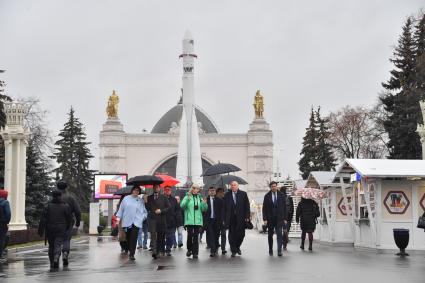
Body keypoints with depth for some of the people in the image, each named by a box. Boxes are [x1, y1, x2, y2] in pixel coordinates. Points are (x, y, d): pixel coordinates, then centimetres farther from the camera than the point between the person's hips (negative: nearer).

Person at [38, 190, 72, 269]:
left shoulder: (48, 206, 0)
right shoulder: (65, 206, 1)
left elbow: (43, 219, -5)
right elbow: (69, 219, 4)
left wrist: (41, 230, -3)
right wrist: (68, 228, 18)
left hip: (50, 230, 1)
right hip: (61, 230, -1)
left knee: (51, 246, 12)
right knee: (58, 245, -3)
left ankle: (52, 263, 15)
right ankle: (56, 259, -25)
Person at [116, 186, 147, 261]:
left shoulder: (141, 201, 9)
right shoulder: (126, 198, 8)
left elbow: (144, 211, 15)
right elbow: (121, 208, 11)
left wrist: (143, 217, -2)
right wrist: (118, 217, 8)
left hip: (136, 222, -1)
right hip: (126, 221, 1)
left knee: (134, 238, -13)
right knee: (128, 238, 7)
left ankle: (131, 254, -16)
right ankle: (130, 251, 28)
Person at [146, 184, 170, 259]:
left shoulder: (163, 198, 10)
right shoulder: (149, 198, 13)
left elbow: (168, 207, 5)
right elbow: (147, 208, 9)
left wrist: (161, 211, -8)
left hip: (161, 219, 1)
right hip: (152, 219, -1)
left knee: (161, 236, 6)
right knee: (153, 234, -14)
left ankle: (160, 250, 16)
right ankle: (154, 251, -21)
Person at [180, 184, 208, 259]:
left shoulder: (200, 198, 11)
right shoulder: (187, 197, 3)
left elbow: (204, 209, 9)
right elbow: (182, 206, -9)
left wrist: (204, 203, -10)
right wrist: (187, 199, -22)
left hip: (198, 221, 2)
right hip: (189, 221, -2)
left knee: (196, 236, 3)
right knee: (190, 235, -9)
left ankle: (195, 253, 7)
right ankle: (189, 249, 12)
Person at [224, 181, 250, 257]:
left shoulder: (243, 194, 4)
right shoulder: (227, 195, 5)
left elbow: (247, 206, 2)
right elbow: (224, 207, 2)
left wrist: (247, 217, -5)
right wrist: (225, 219, -3)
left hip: (241, 218, 0)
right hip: (231, 219, 0)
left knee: (241, 234, 3)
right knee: (232, 235, 2)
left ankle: (237, 247, 27)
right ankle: (233, 250, 11)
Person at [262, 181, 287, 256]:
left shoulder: (282, 195, 3)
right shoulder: (267, 196, 2)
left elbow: (285, 207, 4)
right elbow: (264, 208, 1)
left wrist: (285, 218, 0)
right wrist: (265, 219, -7)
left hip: (279, 219, -1)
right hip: (270, 219, 1)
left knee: (279, 235, -9)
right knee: (270, 235, 9)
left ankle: (279, 251, -10)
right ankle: (270, 250, 20)